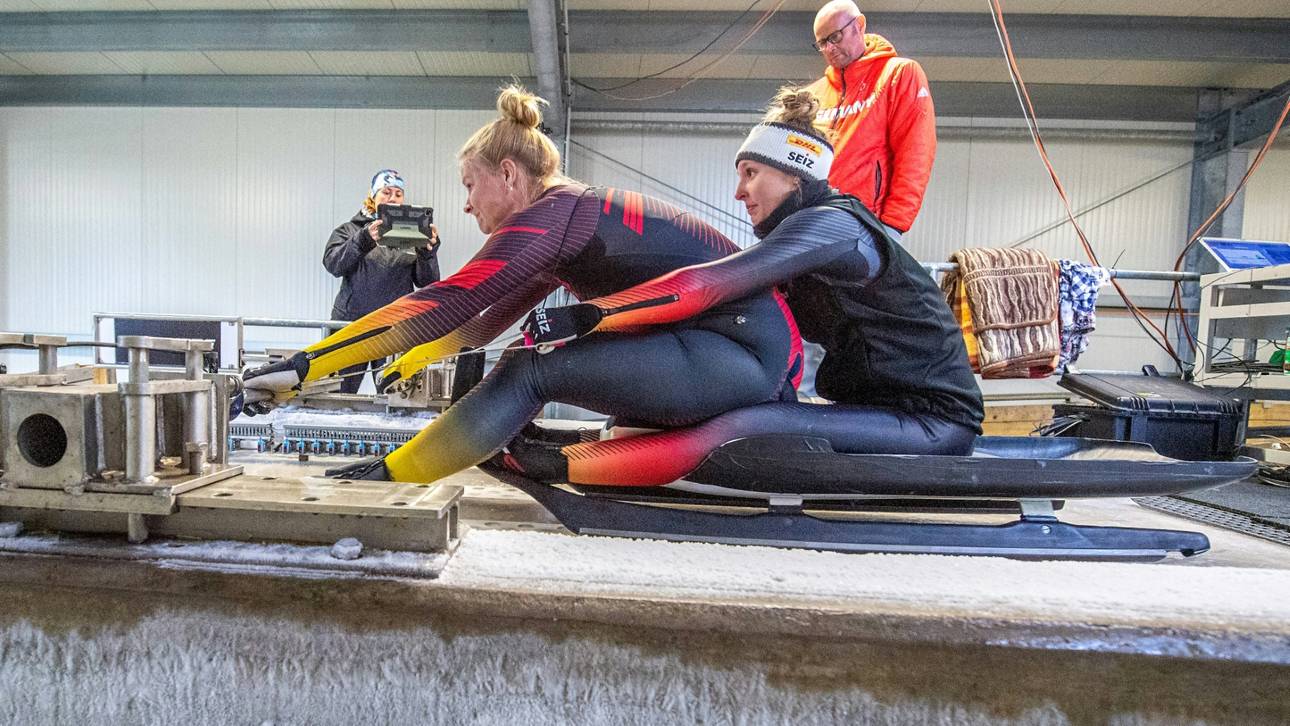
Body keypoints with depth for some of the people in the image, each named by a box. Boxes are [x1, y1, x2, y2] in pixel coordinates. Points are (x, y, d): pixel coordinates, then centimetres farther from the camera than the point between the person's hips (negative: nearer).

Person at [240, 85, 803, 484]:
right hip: (754, 354, 10)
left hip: (743, 348, -10)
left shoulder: (550, 214, -11)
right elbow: (487, 322, 27)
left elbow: (445, 304, -17)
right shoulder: (570, 219, 18)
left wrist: (305, 365, -12)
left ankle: (386, 479, -3)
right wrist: (410, 360, 36)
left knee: (528, 372, -11)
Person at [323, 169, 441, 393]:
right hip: (351, 323, 0)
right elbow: (333, 264, -6)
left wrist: (428, 252, -15)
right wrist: (364, 239, -22)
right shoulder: (350, 230, 11)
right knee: (342, 392, 2)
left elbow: (426, 281, 4)